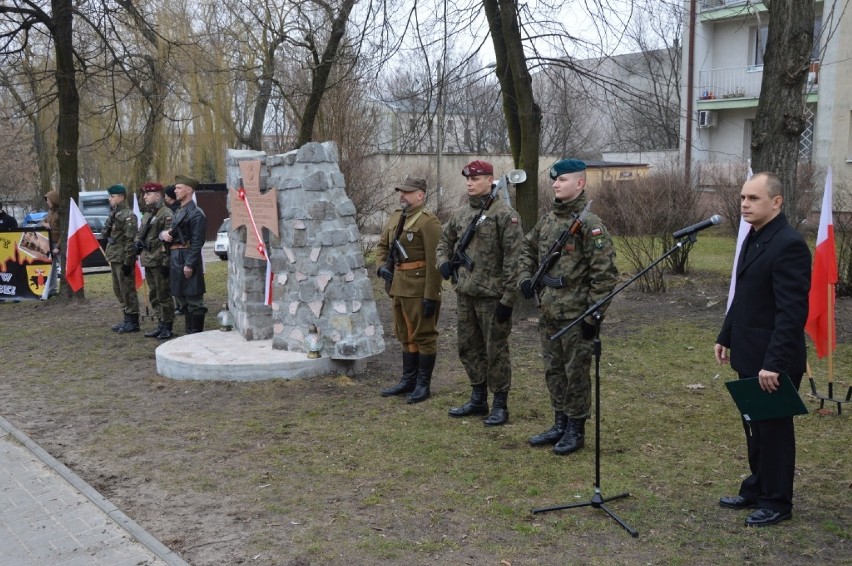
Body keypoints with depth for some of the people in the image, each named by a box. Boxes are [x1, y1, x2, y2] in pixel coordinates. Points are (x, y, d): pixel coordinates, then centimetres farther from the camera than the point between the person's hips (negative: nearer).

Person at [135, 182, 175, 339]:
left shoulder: (166, 214, -11)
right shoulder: (147, 215, 17)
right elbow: (140, 232, 28)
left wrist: (166, 262, -21)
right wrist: (137, 241, 4)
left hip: (159, 261, -9)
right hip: (148, 261, 9)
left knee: (163, 295, -3)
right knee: (154, 295, 14)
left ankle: (167, 327, 5)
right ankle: (161, 324, 22)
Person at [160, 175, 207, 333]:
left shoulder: (196, 213, -11)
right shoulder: (178, 212, 18)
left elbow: (197, 242, -17)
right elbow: (172, 233, 25)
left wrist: (189, 264, -21)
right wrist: (164, 234, 0)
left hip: (188, 260, -10)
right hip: (175, 259, 10)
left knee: (193, 300, -4)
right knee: (182, 300, 15)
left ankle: (197, 334, 1)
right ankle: (189, 332, 23)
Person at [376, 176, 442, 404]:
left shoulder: (428, 221, -13)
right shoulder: (396, 217, 12)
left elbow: (434, 261, -18)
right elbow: (382, 245, 23)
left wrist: (431, 296, -20)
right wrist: (382, 266, 2)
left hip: (419, 288, -8)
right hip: (399, 286, 9)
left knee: (423, 335, 1)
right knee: (405, 335, 16)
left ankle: (423, 385, 10)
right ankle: (408, 380, 27)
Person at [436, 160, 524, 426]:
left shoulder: (505, 214, -12)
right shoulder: (460, 214, 9)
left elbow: (514, 259, -15)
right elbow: (445, 241, 26)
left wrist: (508, 299, -18)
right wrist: (444, 262, 5)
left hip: (492, 296, -7)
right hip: (465, 294, 7)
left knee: (496, 351, 2)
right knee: (468, 347, 15)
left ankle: (500, 406, 14)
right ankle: (478, 400, 28)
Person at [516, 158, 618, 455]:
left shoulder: (590, 224, -15)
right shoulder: (547, 219, 8)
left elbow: (605, 273, -17)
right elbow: (528, 249, 24)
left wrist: (593, 316, -18)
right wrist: (525, 277, 6)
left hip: (576, 317, -7)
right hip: (548, 314, 8)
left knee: (576, 373, 4)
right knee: (553, 371, 16)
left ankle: (576, 430, 17)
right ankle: (560, 425, 29)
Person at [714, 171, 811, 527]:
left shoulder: (789, 245, -20)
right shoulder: (753, 239, 10)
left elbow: (792, 312, -24)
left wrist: (774, 364, -26)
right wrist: (726, 337, 17)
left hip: (773, 362, -9)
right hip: (749, 356, 9)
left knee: (774, 430, 5)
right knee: (754, 427, 19)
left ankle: (777, 503, 19)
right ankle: (756, 490, 33)